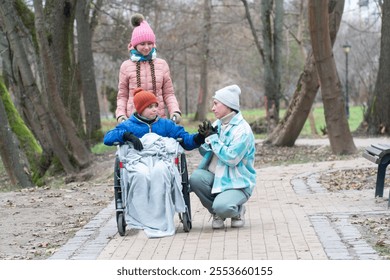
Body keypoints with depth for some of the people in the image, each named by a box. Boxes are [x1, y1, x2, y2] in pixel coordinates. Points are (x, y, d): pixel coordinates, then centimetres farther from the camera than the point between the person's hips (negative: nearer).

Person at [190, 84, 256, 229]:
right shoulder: (217, 124, 10)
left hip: (237, 182, -7)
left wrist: (213, 137, -18)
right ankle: (216, 213, 0)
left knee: (222, 207, -33)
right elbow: (205, 153, 13)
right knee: (195, 177, -25)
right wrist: (204, 137, -8)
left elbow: (232, 158, -23)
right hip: (215, 177, 7)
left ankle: (238, 211, 7)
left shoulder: (242, 129, -14)